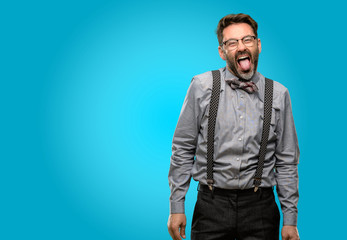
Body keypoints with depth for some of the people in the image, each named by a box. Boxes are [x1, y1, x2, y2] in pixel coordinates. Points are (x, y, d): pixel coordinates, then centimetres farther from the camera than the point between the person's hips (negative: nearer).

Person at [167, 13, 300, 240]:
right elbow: (183, 149, 0)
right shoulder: (201, 86, -2)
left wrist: (290, 219, 4)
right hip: (212, 204, -1)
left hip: (260, 206, 1)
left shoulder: (278, 94, 3)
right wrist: (177, 207, -2)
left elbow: (287, 162, 6)